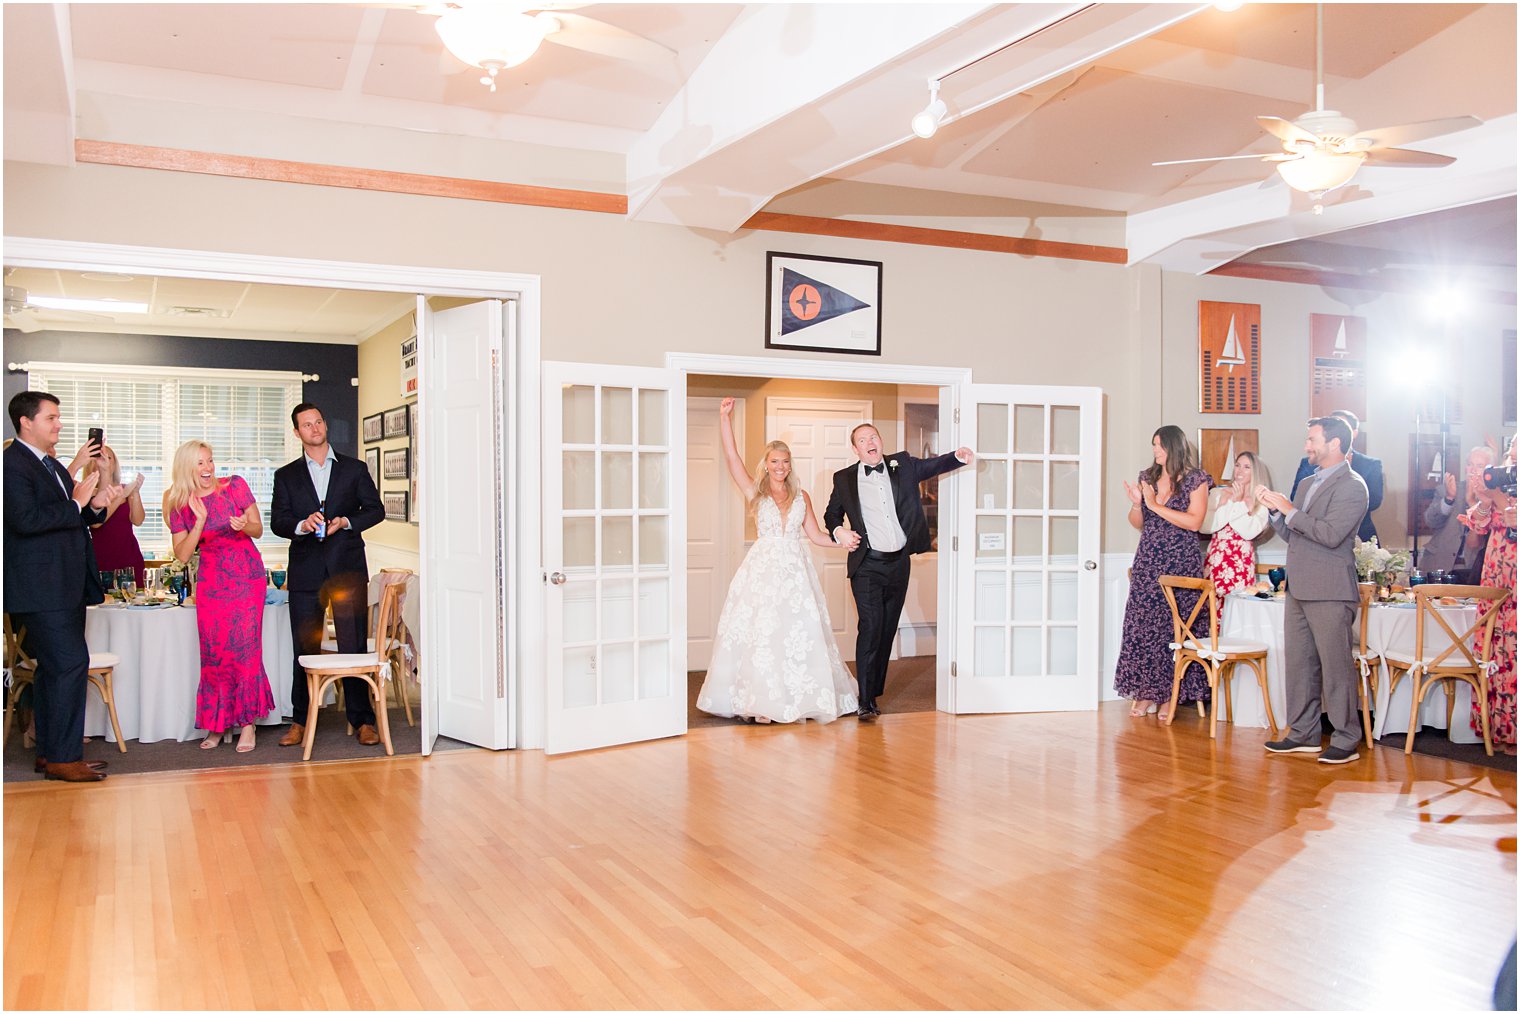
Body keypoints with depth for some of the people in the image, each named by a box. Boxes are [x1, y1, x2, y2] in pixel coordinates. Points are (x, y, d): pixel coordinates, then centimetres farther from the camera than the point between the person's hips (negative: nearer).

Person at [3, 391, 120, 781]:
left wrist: (95, 506, 4)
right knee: (70, 663, -12)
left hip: (66, 587, 10)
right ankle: (63, 758, -6)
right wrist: (76, 503, -18)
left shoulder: (52, 465, 18)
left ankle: (50, 751, 21)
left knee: (54, 668, 13)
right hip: (41, 588, -10)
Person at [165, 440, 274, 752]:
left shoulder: (235, 486, -3)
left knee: (245, 648, -6)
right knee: (213, 653, 1)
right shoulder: (179, 505, 0)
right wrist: (200, 519, -17)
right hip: (211, 583, 2)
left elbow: (259, 529, 2)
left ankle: (248, 723, 1)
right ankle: (217, 723, 14)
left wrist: (245, 525, -21)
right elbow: (182, 555, -6)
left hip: (247, 578, -1)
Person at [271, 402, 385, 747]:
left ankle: (363, 720, 6)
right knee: (305, 649, 3)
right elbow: (277, 521, 5)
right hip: (306, 572, 1)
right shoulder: (286, 476, 13)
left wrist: (345, 521, -9)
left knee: (354, 646, -1)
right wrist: (302, 525, -15)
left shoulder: (355, 469, 11)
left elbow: (375, 509, 8)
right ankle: (300, 721, 13)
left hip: (347, 568, -1)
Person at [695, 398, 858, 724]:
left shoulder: (801, 497, 12)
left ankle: (801, 698, 7)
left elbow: (814, 534, 14)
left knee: (800, 633, -3)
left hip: (795, 571, 2)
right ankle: (762, 700, 2)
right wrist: (724, 417, -9)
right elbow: (732, 457, -3)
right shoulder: (756, 493, 6)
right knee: (760, 634, -4)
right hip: (762, 571, -2)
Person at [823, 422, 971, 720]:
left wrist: (959, 456, -16)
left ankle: (874, 692, 21)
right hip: (867, 565, -3)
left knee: (888, 629, 9)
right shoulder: (845, 479, 4)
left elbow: (934, 465, 5)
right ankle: (865, 702, -11)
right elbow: (831, 514, 14)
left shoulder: (902, 465, 9)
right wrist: (839, 532, -7)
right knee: (870, 626, -15)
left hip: (899, 562, 3)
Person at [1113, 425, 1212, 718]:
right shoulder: (1147, 478, 13)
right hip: (1147, 562, 5)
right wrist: (1136, 503, -5)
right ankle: (1147, 692, 7)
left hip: (1180, 563, -4)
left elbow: (1194, 522, -12)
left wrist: (1156, 505, -13)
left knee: (1176, 626, -4)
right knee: (1143, 626, 0)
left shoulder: (1195, 480, -1)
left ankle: (1171, 694, 4)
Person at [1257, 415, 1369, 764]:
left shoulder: (1351, 486, -9)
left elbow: (1331, 534, -21)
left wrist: (1290, 511, -13)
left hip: (1330, 591, -9)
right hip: (1299, 589, 9)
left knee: (1336, 665, -3)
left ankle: (1346, 741, 5)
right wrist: (1276, 509, 6)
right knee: (1299, 663, 11)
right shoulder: (1307, 484, 19)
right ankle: (1304, 734, 20)